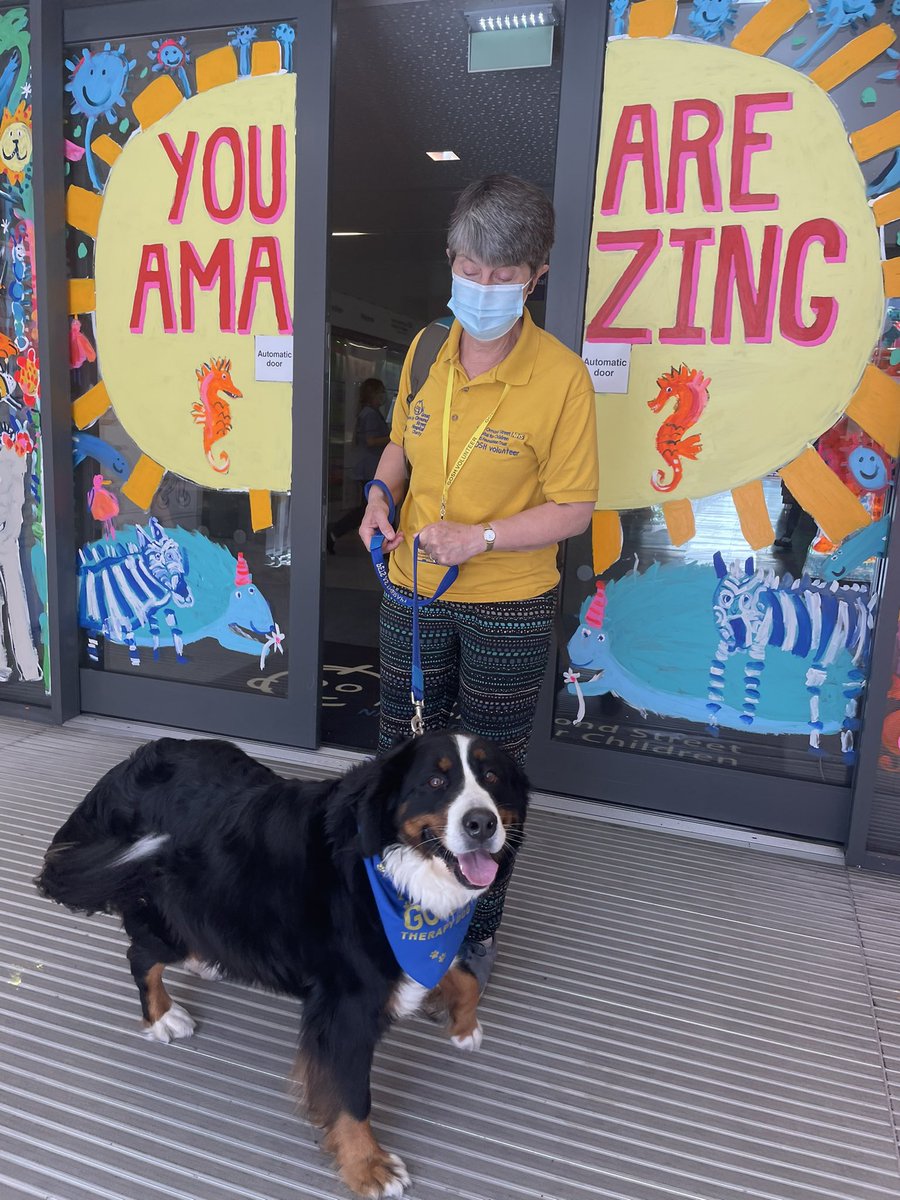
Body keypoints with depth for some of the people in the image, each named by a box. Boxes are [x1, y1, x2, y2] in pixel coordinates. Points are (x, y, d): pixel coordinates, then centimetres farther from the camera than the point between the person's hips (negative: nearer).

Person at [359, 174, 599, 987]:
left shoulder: (560, 376, -16)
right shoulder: (426, 350, 0)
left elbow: (574, 508, -13)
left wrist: (480, 537, -24)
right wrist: (382, 493, -5)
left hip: (508, 610, -5)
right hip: (414, 592, 5)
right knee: (402, 747, 19)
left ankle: (481, 926, 38)